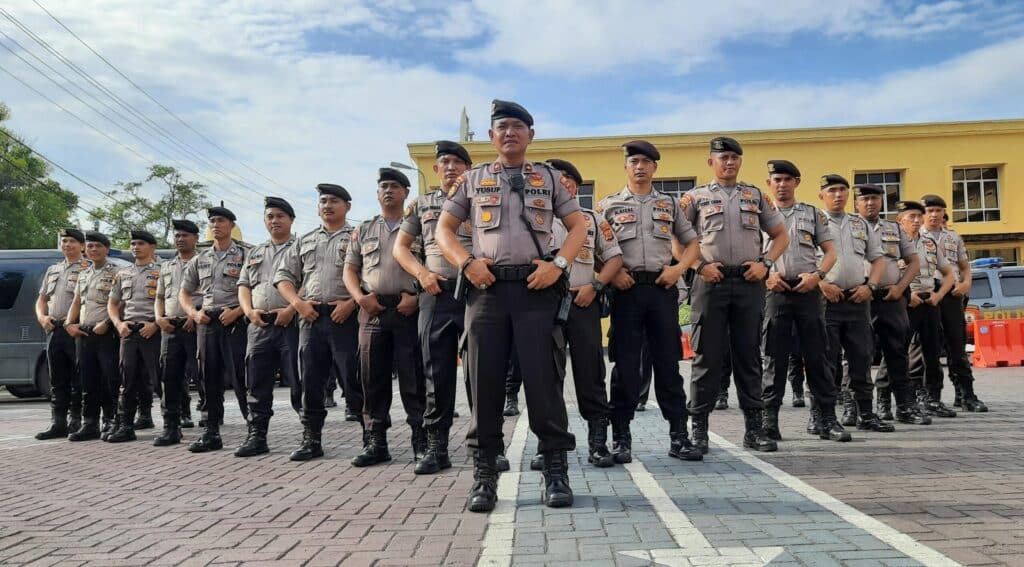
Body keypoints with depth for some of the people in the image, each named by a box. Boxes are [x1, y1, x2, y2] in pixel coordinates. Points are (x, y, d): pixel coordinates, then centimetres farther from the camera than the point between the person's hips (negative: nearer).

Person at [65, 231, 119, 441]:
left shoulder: (116, 273, -2)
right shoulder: (83, 275, 19)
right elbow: (76, 303, 21)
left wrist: (106, 324, -17)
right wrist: (70, 324, 7)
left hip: (107, 334, -6)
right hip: (83, 335, 7)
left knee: (110, 381, -4)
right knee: (88, 382, 9)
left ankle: (111, 422, 3)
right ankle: (90, 425, 14)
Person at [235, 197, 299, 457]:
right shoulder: (255, 253, 23)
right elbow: (243, 286, 19)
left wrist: (291, 309, -18)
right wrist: (250, 311, 0)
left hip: (291, 323, -5)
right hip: (259, 326, 6)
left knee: (299, 382, -4)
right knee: (258, 384, 7)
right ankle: (256, 437, 14)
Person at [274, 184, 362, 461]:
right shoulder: (305, 241, 21)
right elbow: (283, 275, 18)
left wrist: (351, 302, -15)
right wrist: (298, 303, 1)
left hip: (346, 317, -4)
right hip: (311, 317, 5)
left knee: (354, 381, -5)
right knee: (310, 382, 6)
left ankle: (371, 437, 4)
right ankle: (311, 440, 15)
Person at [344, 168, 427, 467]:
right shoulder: (364, 231, 18)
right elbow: (350, 269, 16)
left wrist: (417, 298, -13)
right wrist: (360, 297, -2)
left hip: (409, 309, -3)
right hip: (372, 310, 4)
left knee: (414, 378, -3)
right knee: (373, 378, 5)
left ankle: (421, 441, 4)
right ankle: (376, 442, 13)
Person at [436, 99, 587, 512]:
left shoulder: (549, 178, 15)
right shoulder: (472, 179, 17)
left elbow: (578, 225, 11)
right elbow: (444, 228, 14)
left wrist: (558, 263, -7)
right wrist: (466, 262, -5)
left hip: (537, 288, -1)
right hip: (487, 288, 1)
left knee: (543, 379, -4)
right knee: (484, 380, 0)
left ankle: (555, 470, 6)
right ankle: (485, 473, 9)